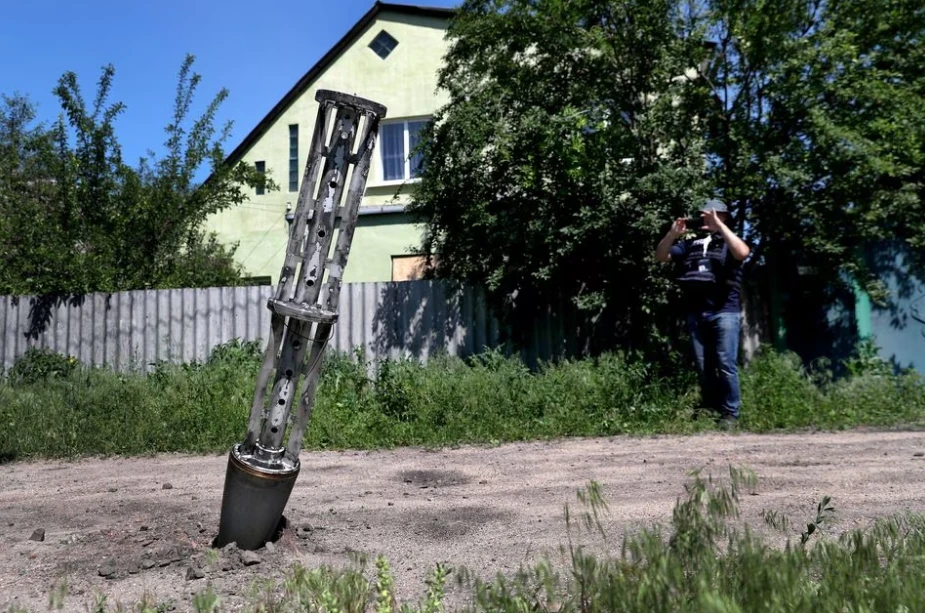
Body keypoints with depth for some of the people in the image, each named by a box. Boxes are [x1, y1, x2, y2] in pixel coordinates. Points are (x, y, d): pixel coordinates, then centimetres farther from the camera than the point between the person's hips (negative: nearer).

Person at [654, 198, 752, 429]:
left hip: (724, 312, -4)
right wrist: (673, 234, -5)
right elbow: (660, 256, 12)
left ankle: (730, 413, 2)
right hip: (695, 313, 4)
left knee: (725, 364, -6)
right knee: (703, 366, 9)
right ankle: (711, 409, 20)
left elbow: (743, 253, -16)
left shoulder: (728, 242, 7)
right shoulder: (691, 243, 17)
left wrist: (719, 226, -15)